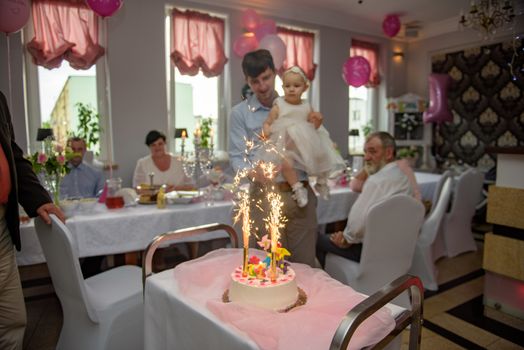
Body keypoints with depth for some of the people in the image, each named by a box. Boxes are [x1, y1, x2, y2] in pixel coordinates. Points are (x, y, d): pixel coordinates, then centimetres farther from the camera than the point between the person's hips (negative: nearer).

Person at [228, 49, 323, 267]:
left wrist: (313, 130, -2)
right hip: (265, 195, -2)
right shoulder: (240, 113, 6)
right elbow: (236, 157, -1)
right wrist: (253, 172, -21)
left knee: (305, 263, 10)